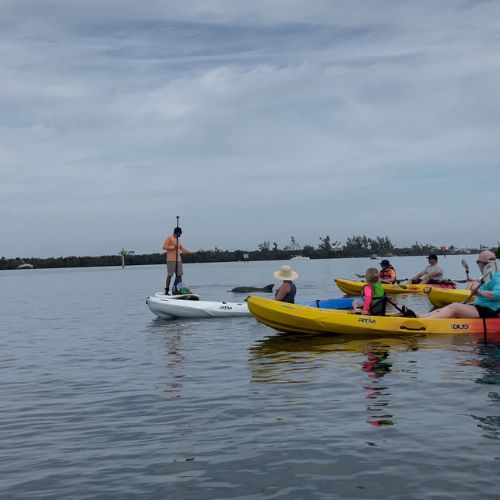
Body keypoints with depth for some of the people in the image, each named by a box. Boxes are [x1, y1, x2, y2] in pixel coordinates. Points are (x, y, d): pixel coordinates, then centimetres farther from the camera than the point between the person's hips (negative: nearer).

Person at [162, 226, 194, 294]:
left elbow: (182, 248, 28)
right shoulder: (169, 238, -1)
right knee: (169, 275, -7)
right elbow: (164, 247, -9)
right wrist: (173, 247, -15)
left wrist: (190, 252, 24)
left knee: (179, 275, 3)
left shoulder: (177, 240, 22)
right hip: (171, 260, -8)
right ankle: (166, 291, -4)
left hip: (178, 260, 8)